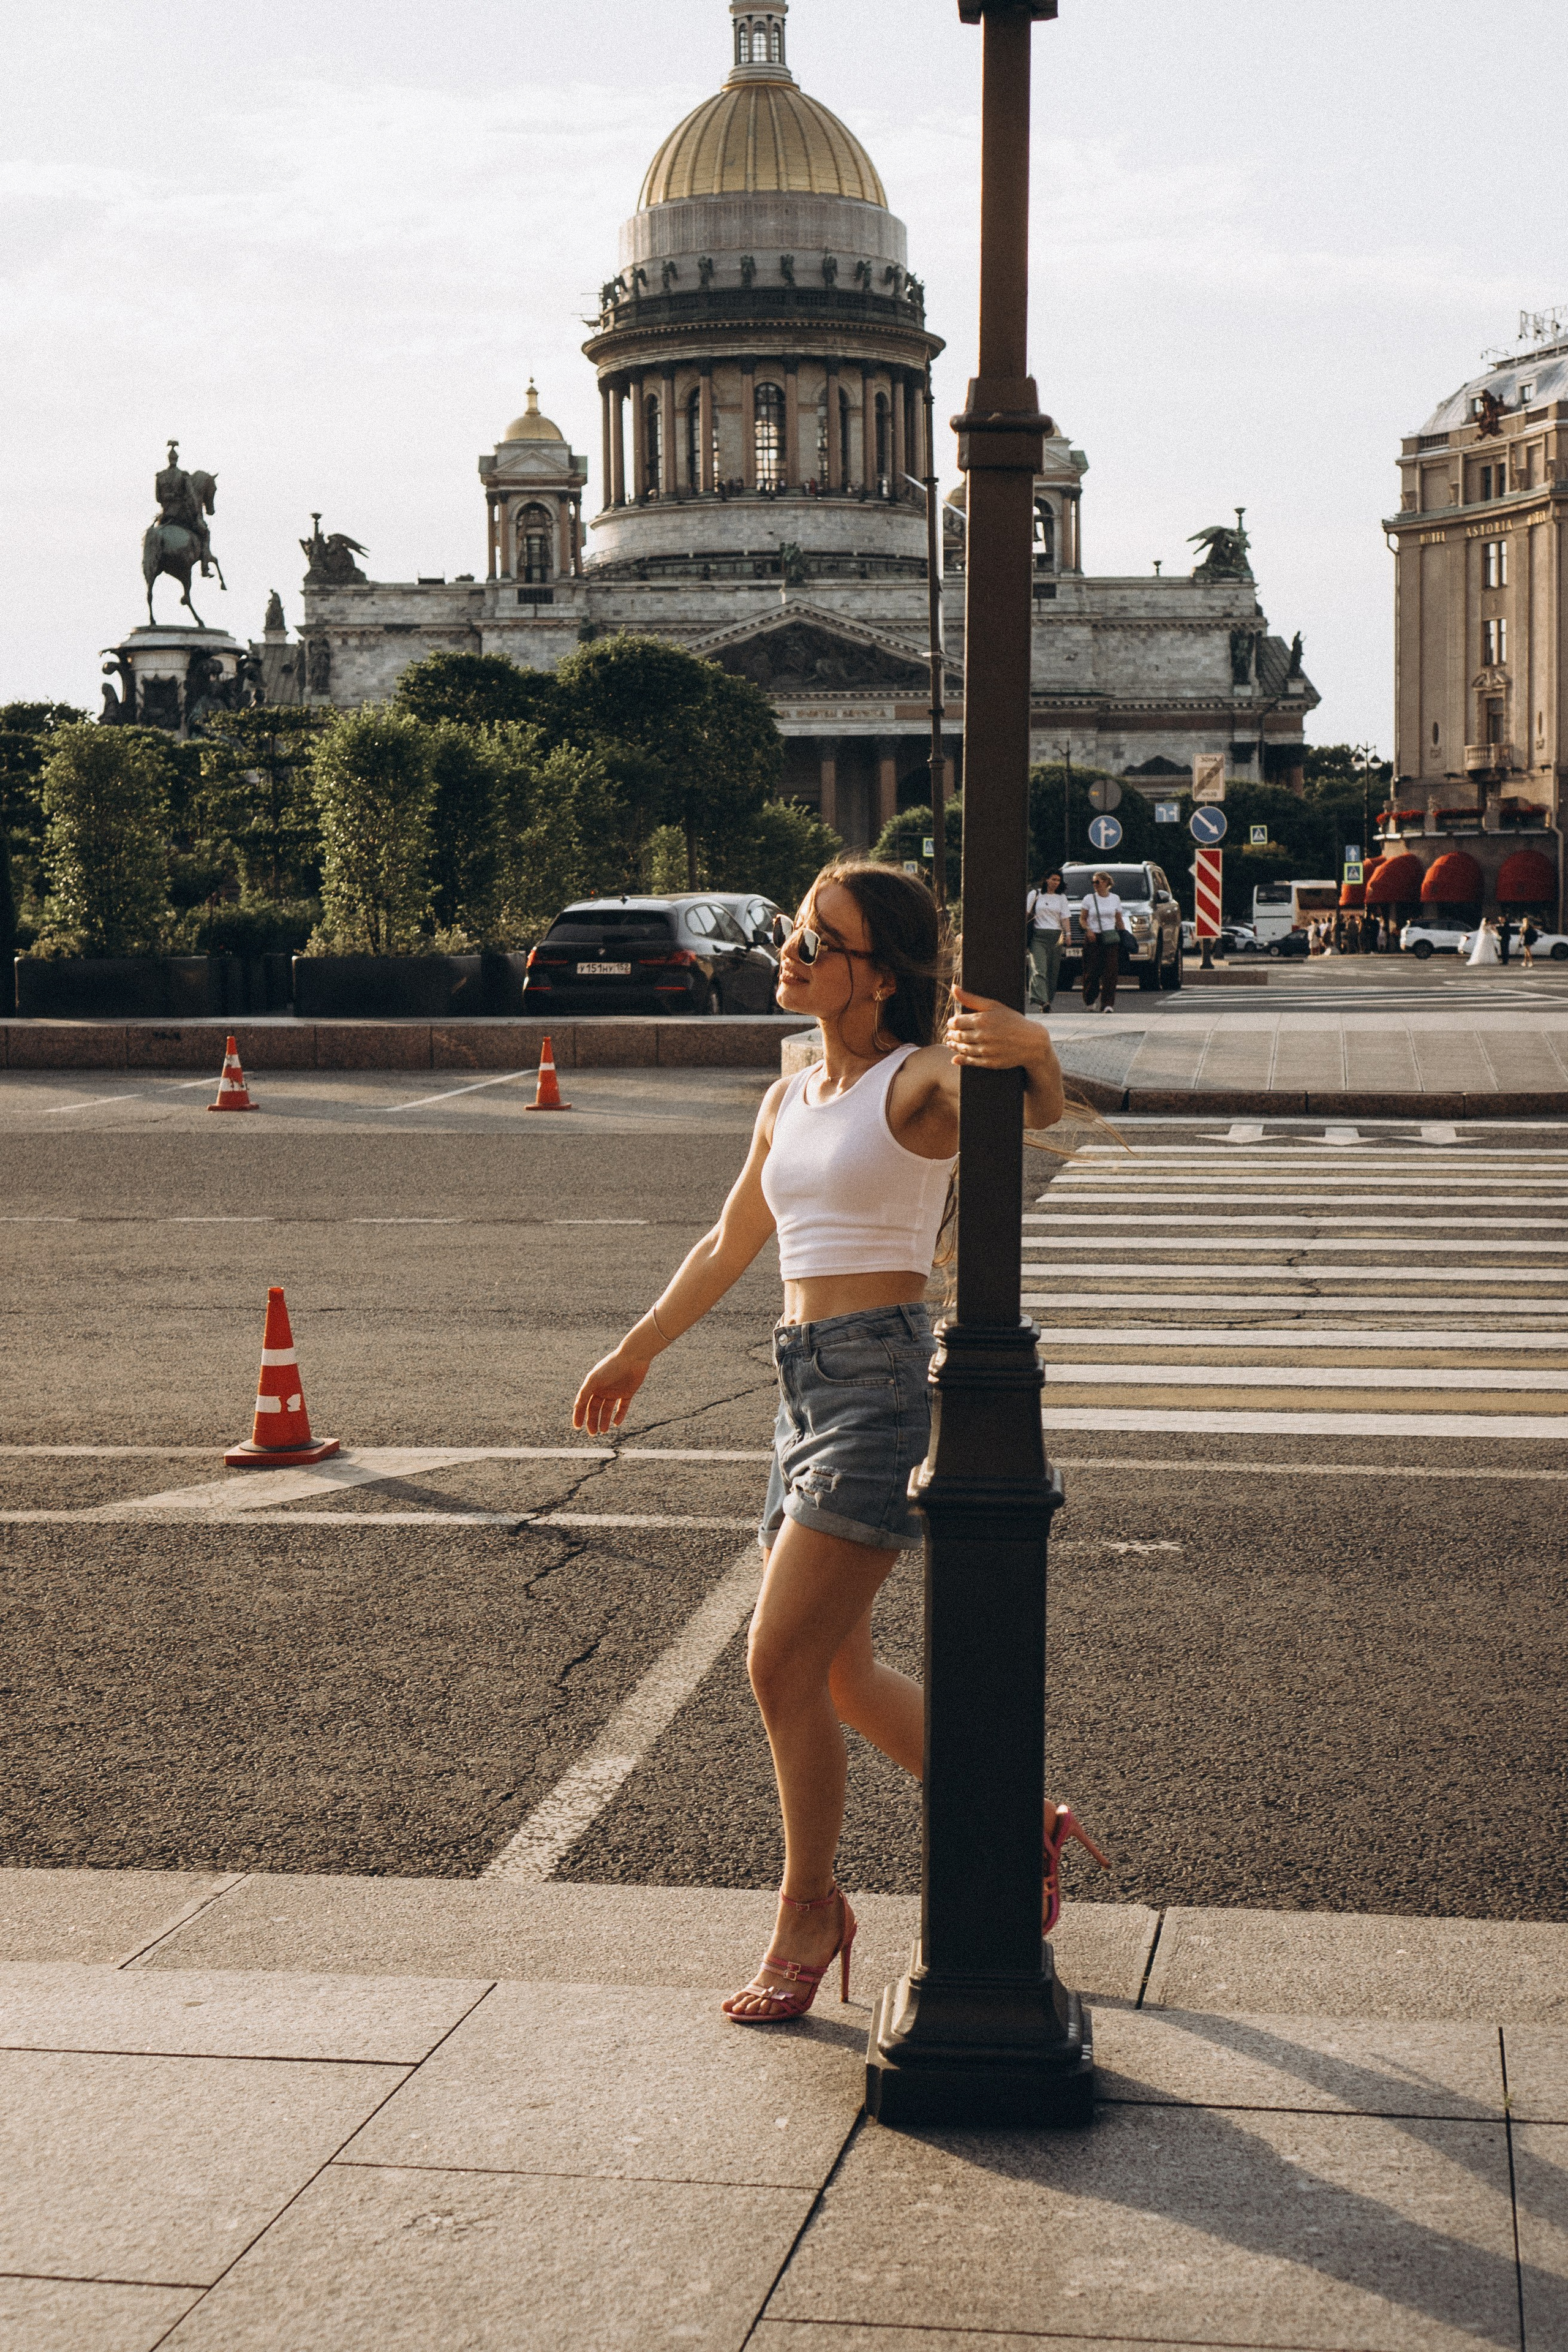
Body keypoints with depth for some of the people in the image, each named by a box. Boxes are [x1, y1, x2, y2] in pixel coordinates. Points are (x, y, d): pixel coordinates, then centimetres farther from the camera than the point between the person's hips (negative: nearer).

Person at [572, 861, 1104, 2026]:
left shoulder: (923, 1079, -8)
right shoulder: (791, 1100, 15)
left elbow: (1039, 1109, -28)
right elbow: (729, 1248, 27)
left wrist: (1032, 1049, -50)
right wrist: (636, 1352, 36)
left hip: (885, 1377, -8)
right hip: (810, 1387, 8)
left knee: (782, 1664, -8)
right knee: (840, 1677, 13)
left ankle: (809, 1911, 11)